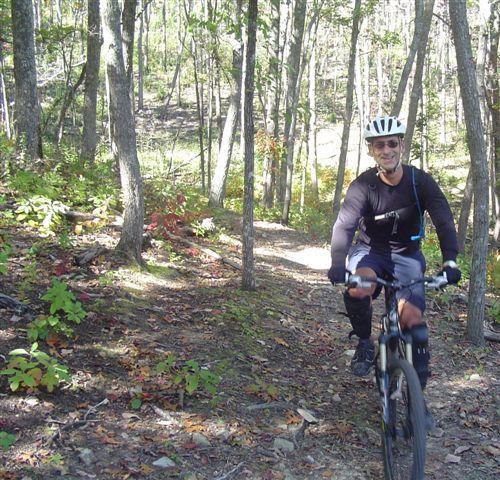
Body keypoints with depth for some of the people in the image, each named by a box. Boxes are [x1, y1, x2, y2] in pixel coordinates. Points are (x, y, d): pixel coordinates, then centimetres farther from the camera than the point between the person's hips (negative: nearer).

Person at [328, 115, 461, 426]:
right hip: (370, 251, -1)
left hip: (406, 255, 1)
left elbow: (444, 221, -25)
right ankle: (365, 342, -7)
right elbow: (344, 225, -30)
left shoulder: (420, 181, -15)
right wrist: (338, 265, -47)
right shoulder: (364, 185, -18)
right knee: (359, 285, -35)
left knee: (413, 318, -16)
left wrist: (450, 261, -42)